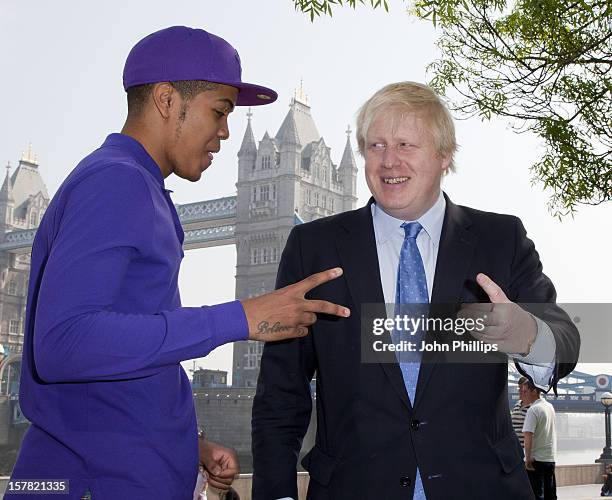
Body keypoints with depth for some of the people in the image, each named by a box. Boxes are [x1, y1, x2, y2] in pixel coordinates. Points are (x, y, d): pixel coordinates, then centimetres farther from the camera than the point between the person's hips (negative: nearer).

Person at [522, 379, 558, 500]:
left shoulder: (533, 410, -15)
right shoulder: (550, 407, 10)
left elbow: (528, 435, -22)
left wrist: (528, 458, -21)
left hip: (536, 459, -8)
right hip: (550, 458, 8)